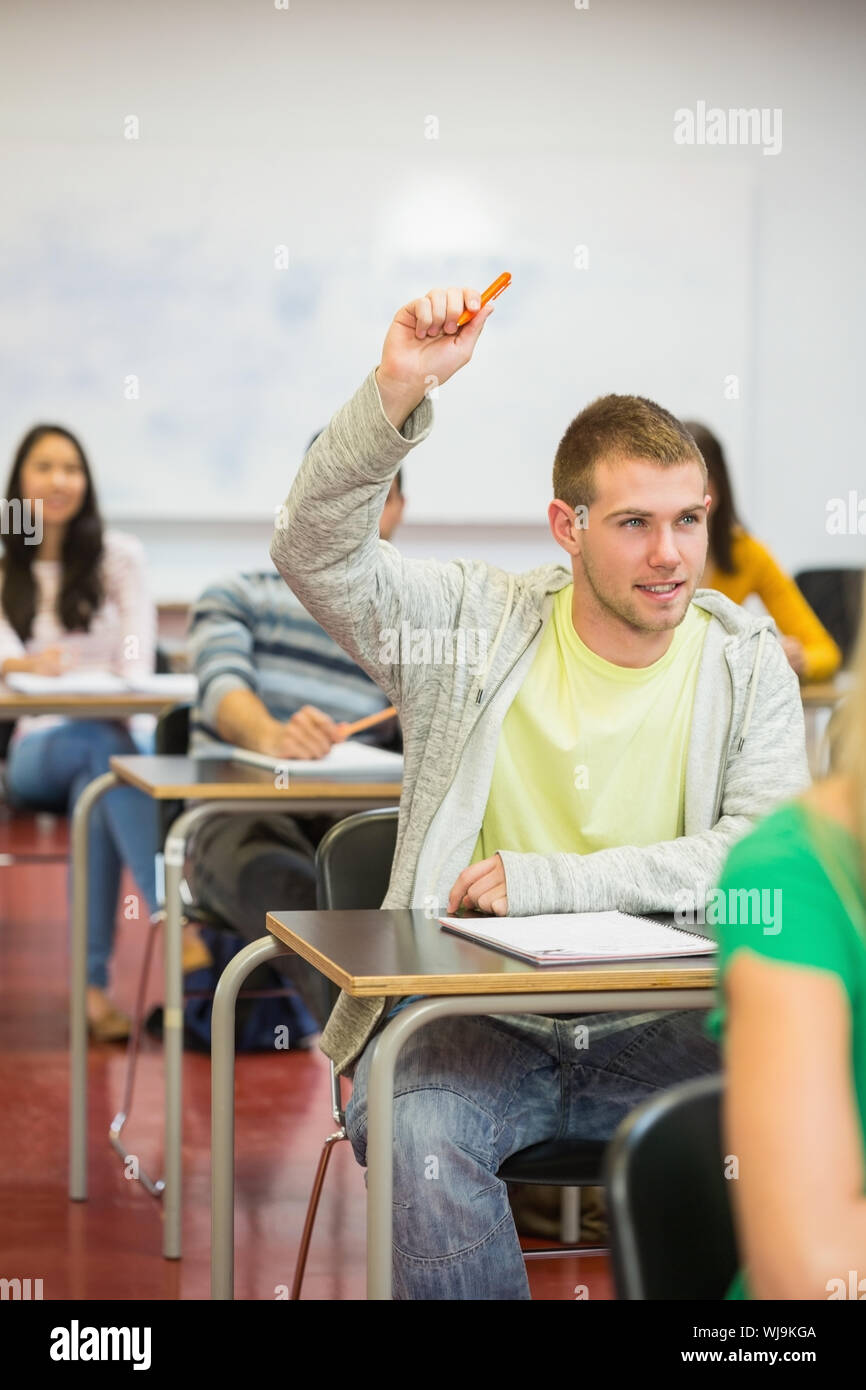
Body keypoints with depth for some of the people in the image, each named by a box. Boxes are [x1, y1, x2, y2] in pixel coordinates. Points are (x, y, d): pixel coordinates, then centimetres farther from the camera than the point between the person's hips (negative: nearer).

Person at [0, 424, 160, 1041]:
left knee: (98, 787, -39)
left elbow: (139, 656, 0)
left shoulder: (119, 556, 13)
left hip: (111, 733, 1)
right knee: (102, 748, -38)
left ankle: (96, 983, -45)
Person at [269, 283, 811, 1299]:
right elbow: (313, 551, -7)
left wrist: (547, 882, -15)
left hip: (660, 1026, 1)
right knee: (421, 1135, -33)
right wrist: (396, 394, -22)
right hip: (477, 1016, -1)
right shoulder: (477, 625, 5)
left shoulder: (746, 663, 5)